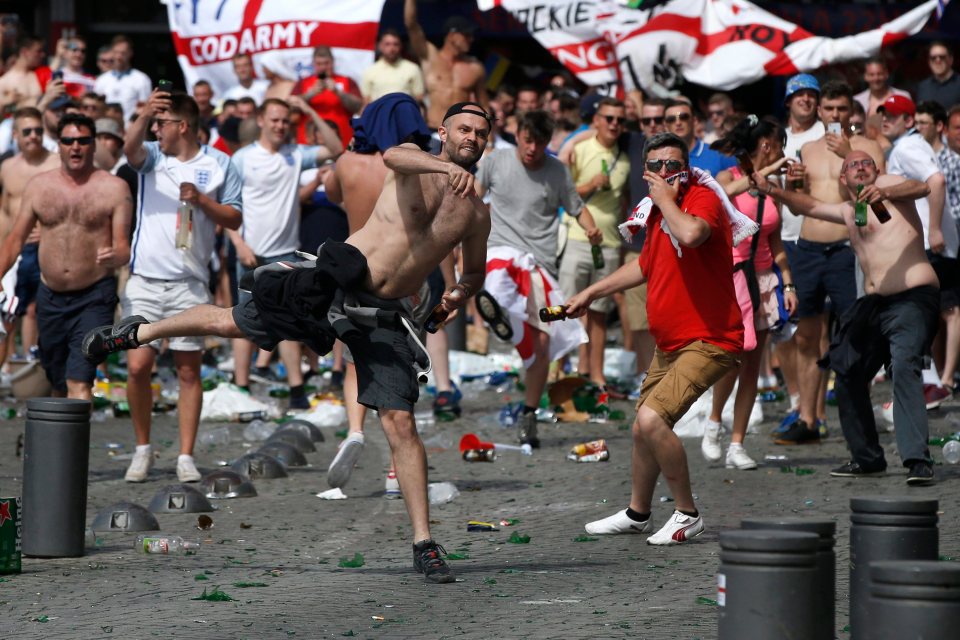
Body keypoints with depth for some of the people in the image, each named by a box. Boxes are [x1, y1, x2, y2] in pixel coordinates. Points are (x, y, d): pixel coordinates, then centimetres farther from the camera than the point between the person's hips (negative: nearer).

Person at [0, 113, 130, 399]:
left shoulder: (114, 188, -2)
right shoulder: (38, 185, 8)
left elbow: (123, 245, -5)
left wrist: (115, 257, -28)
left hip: (94, 298, -4)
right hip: (50, 297, 4)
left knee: (79, 381, -17)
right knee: (58, 383, 12)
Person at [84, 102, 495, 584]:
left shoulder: (477, 214, 9)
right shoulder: (416, 164, -2)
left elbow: (474, 272, 30)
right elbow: (392, 155, -30)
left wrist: (461, 293, 11)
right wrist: (450, 167, -45)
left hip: (383, 318, 2)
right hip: (339, 280, -2)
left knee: (400, 424, -6)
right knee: (232, 323, 6)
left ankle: (423, 544, -3)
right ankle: (139, 332, 33)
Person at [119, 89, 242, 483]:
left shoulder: (218, 165, 4)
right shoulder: (152, 157, 7)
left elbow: (235, 219, 5)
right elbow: (130, 149, -17)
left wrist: (201, 200, -11)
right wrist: (143, 113, -34)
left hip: (189, 283, -1)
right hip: (144, 281, 1)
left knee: (188, 370, 1)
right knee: (138, 366, -4)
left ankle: (186, 457, 5)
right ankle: (142, 448, 13)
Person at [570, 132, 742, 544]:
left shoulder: (703, 199, -15)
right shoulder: (657, 211, 12)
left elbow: (690, 235, -40)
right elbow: (645, 266, 31)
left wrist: (667, 200, -22)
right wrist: (590, 293, 35)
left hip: (708, 341, -10)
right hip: (670, 344, 10)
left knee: (651, 420, -23)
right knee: (643, 430, 19)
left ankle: (687, 515, -8)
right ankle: (637, 514, 40)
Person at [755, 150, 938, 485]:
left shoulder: (886, 184, 1)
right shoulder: (848, 211, 21)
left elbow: (920, 187, -18)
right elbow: (810, 206, 31)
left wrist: (885, 193, -38)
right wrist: (771, 189, 17)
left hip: (914, 296, -9)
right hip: (874, 303, 9)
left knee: (904, 365, -27)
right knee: (848, 372, 13)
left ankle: (918, 460, -33)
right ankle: (866, 457, 26)